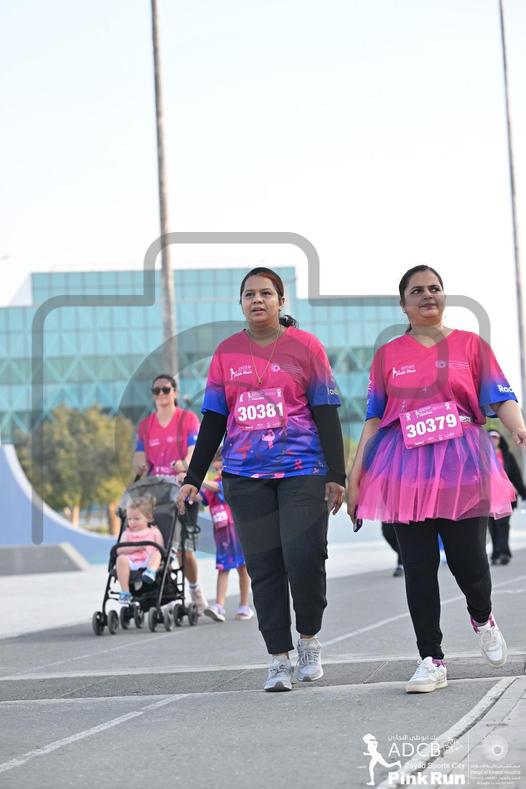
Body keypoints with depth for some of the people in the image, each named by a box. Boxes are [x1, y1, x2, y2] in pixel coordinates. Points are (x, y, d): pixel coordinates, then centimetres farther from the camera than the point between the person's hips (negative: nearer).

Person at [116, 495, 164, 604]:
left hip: (149, 562, -1)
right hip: (131, 562, 1)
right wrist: (135, 547, -8)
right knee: (121, 558, -31)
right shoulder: (127, 533, 23)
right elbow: (119, 550, 6)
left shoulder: (154, 532, 20)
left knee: (156, 554, -30)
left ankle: (151, 571, -62)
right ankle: (125, 592, -32)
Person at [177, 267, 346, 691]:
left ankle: (309, 639, 13)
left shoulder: (305, 346, 3)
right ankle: (279, 659, 8)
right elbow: (213, 419, 13)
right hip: (245, 476, 3)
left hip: (302, 470, -2)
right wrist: (194, 478, 10)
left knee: (304, 556, -12)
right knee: (263, 567, 1)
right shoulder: (227, 352, 10)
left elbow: (326, 413, 2)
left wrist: (336, 475, -3)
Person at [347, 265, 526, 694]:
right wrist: (355, 474, 6)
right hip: (407, 470, 1)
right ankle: (432, 661, 8)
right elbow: (374, 418, 12)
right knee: (419, 566, -1)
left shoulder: (471, 345, 7)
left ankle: (483, 619, 30)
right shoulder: (388, 355, 11)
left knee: (468, 560, -5)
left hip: (462, 468, -1)